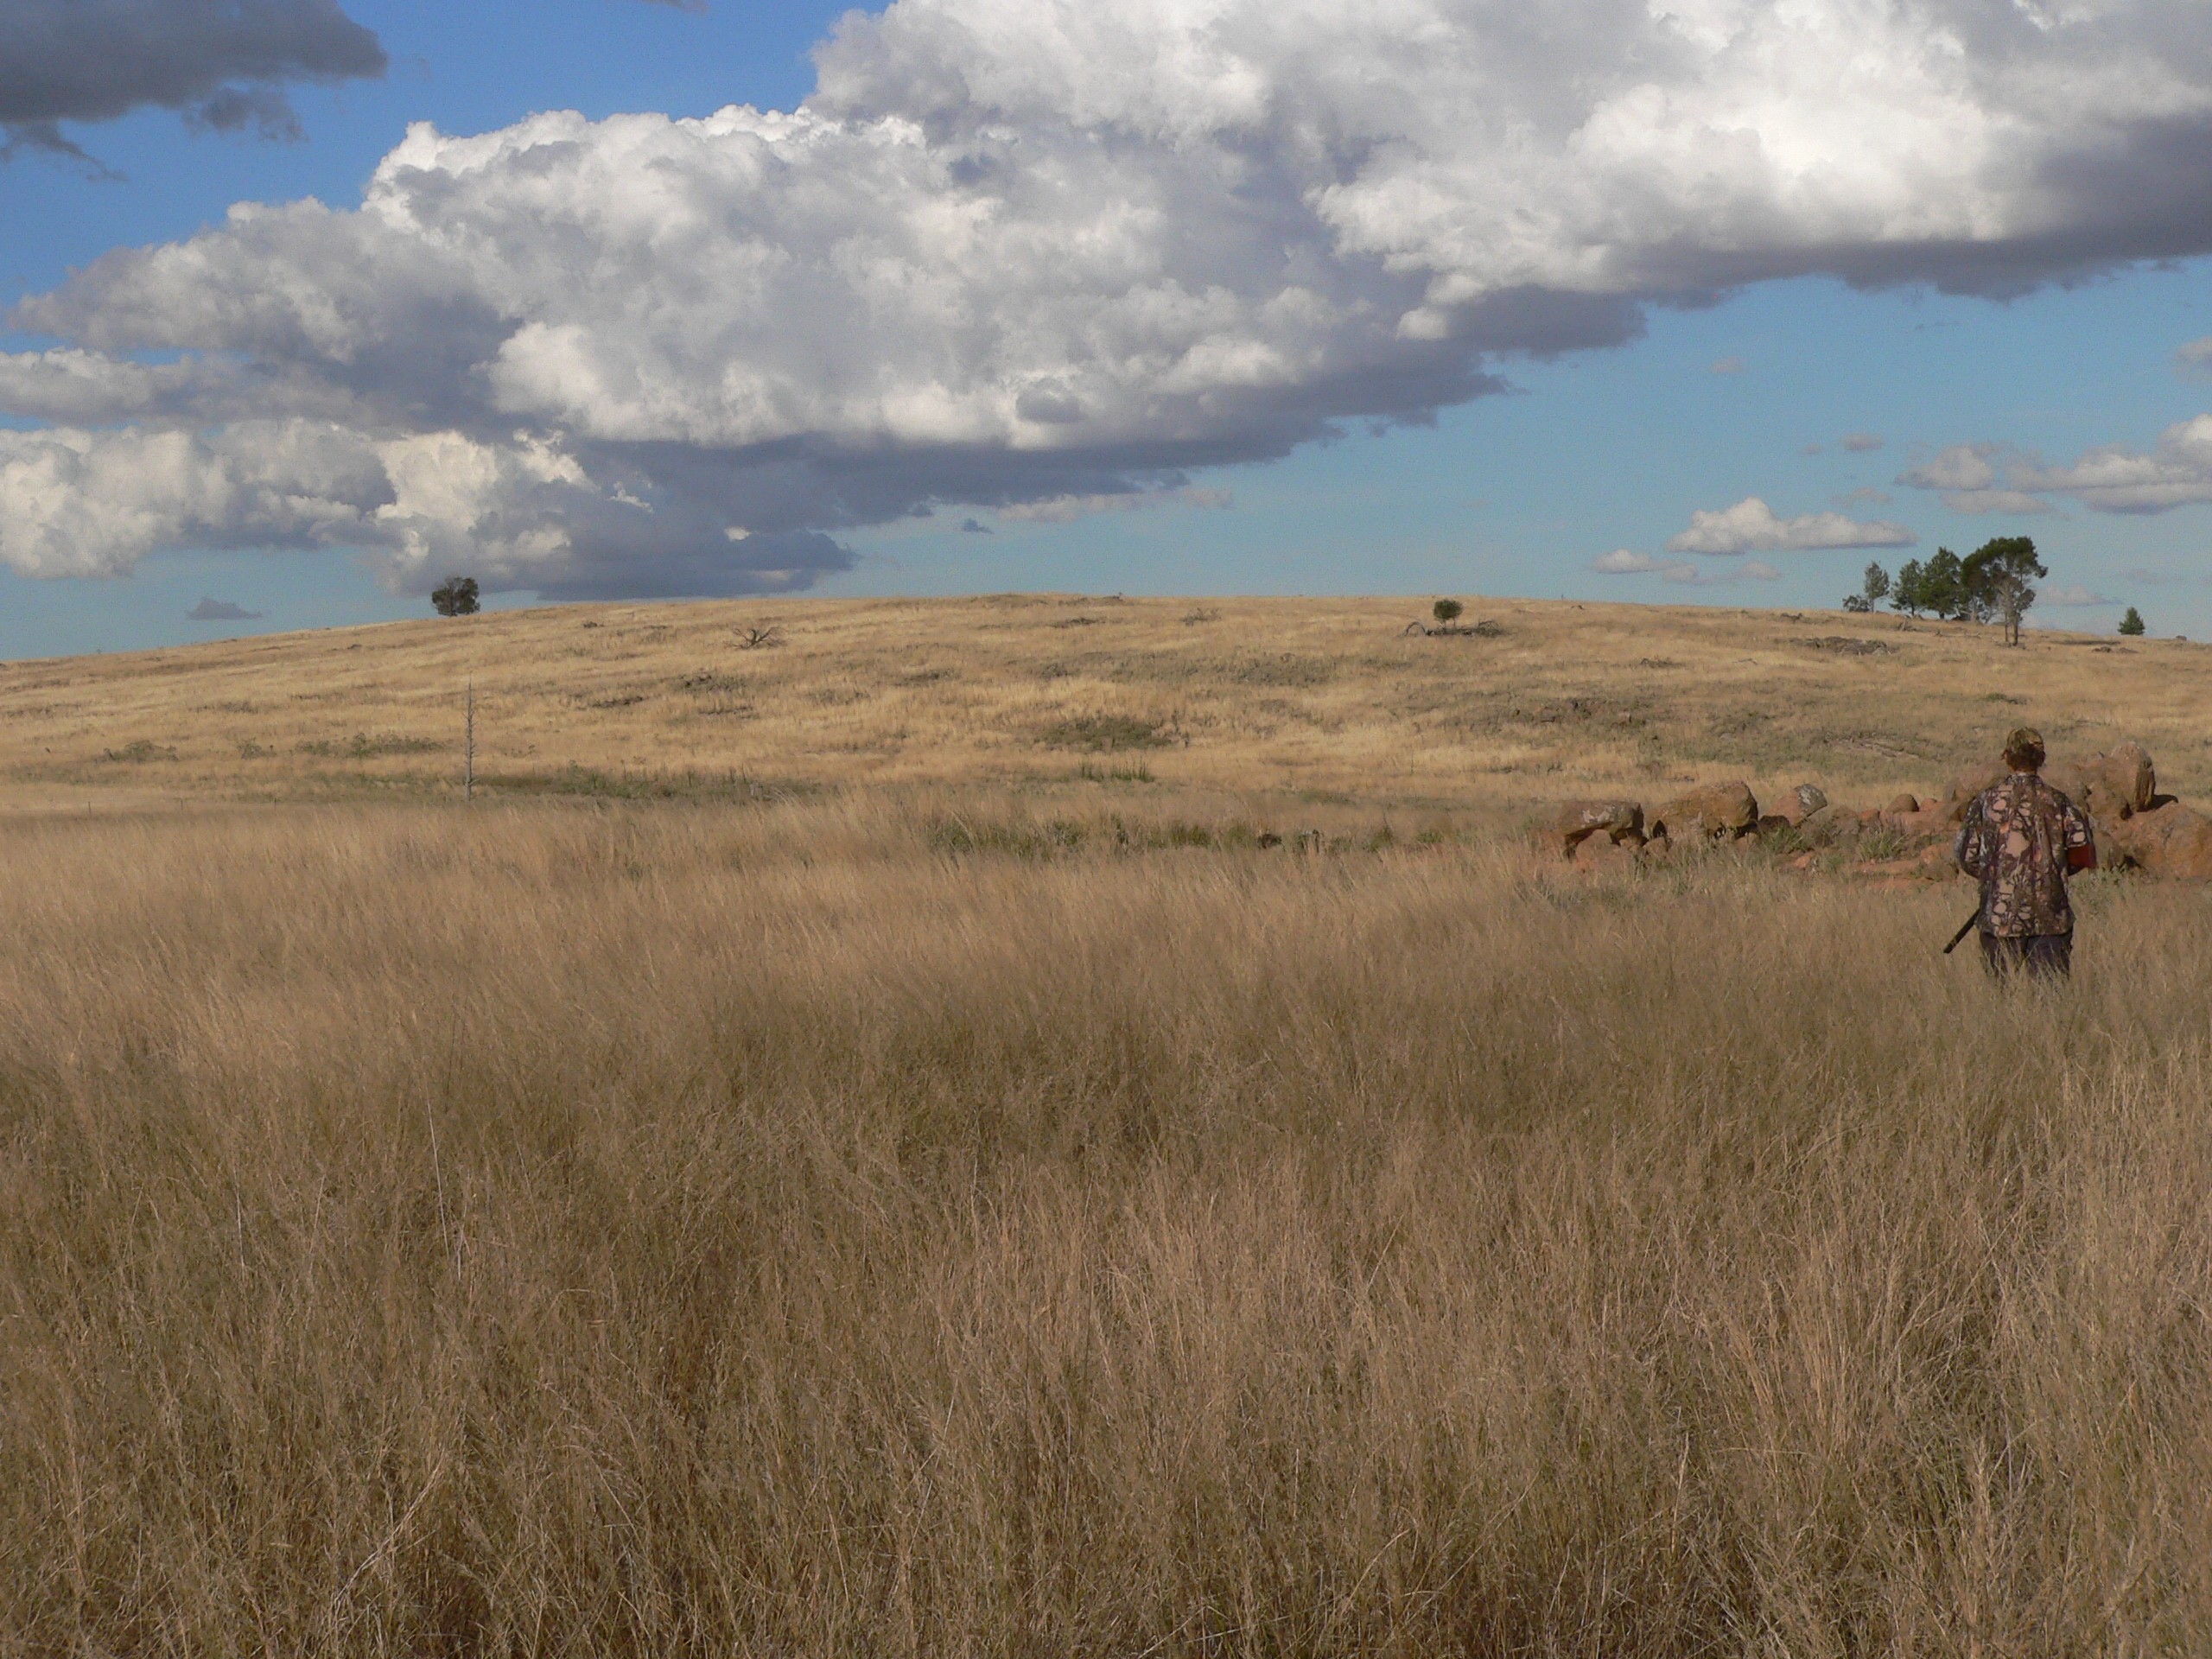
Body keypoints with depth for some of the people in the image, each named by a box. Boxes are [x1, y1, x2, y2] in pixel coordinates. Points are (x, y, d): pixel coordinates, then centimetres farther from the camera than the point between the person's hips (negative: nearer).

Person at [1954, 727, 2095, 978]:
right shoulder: (2058, 803, 0)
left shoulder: (1987, 801, -3)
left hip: (2000, 913, -1)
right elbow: (2082, 854, 1)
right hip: (2050, 917, 1)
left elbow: (1966, 856, -2)